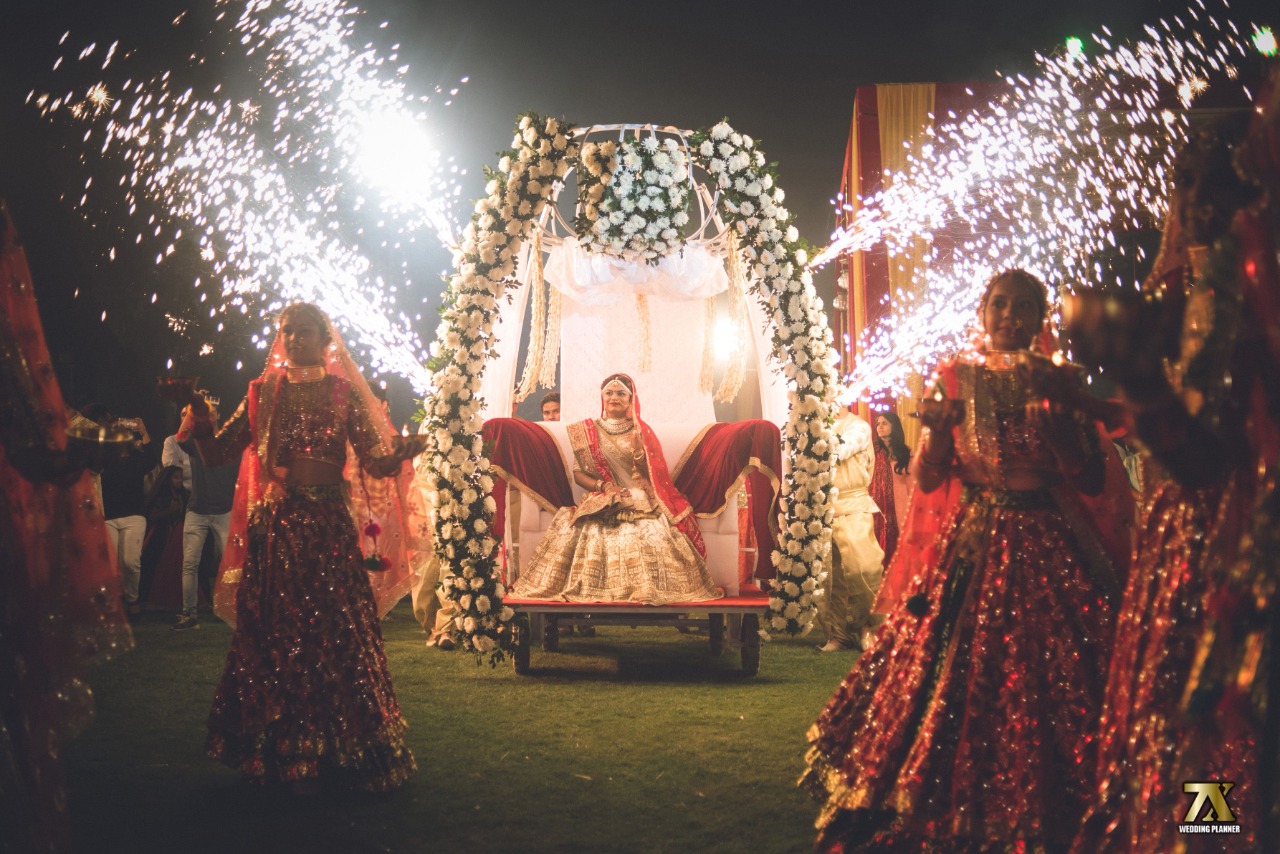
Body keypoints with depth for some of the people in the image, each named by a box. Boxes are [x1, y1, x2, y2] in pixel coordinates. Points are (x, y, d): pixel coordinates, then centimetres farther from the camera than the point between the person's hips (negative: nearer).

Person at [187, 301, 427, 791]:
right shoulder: (263, 392, 10)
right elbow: (216, 455, 4)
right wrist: (200, 417, -14)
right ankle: (279, 751, 17)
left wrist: (403, 452, -24)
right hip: (272, 526, 3)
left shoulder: (343, 394, 4)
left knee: (334, 636, -3)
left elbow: (377, 463, -3)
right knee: (272, 637, 5)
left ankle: (337, 751, 9)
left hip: (328, 528, -2)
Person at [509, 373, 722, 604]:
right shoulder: (587, 430, 13)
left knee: (650, 533, -32)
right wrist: (603, 486, -10)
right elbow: (577, 473, 7)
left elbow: (651, 474, 8)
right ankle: (595, 591, -20)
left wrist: (638, 449, -12)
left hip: (640, 500, 0)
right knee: (592, 533, -32)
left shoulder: (642, 431, 13)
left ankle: (649, 590, -21)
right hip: (600, 500, 0)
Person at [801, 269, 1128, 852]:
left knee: (1050, 683, -4)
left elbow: (1095, 481, -4)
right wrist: (936, 426, -17)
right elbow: (928, 480, 1)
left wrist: (1056, 413, -15)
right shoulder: (956, 379, 4)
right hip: (971, 545, 1)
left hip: (1049, 546, 0)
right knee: (961, 677, 1)